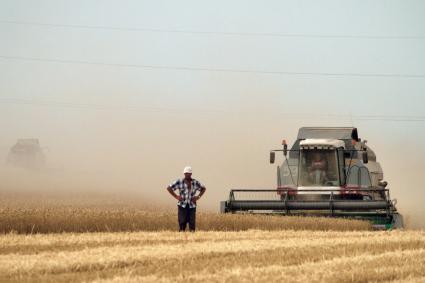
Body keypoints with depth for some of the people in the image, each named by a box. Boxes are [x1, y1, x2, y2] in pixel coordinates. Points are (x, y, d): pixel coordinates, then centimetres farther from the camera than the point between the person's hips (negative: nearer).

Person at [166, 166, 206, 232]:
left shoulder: (195, 182, 6)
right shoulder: (179, 182, -2)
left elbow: (203, 188, 22)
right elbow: (169, 188, 1)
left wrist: (198, 196, 7)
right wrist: (176, 196, -6)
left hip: (192, 206, 2)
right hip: (182, 206, -2)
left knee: (192, 223, -3)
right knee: (182, 223, -8)